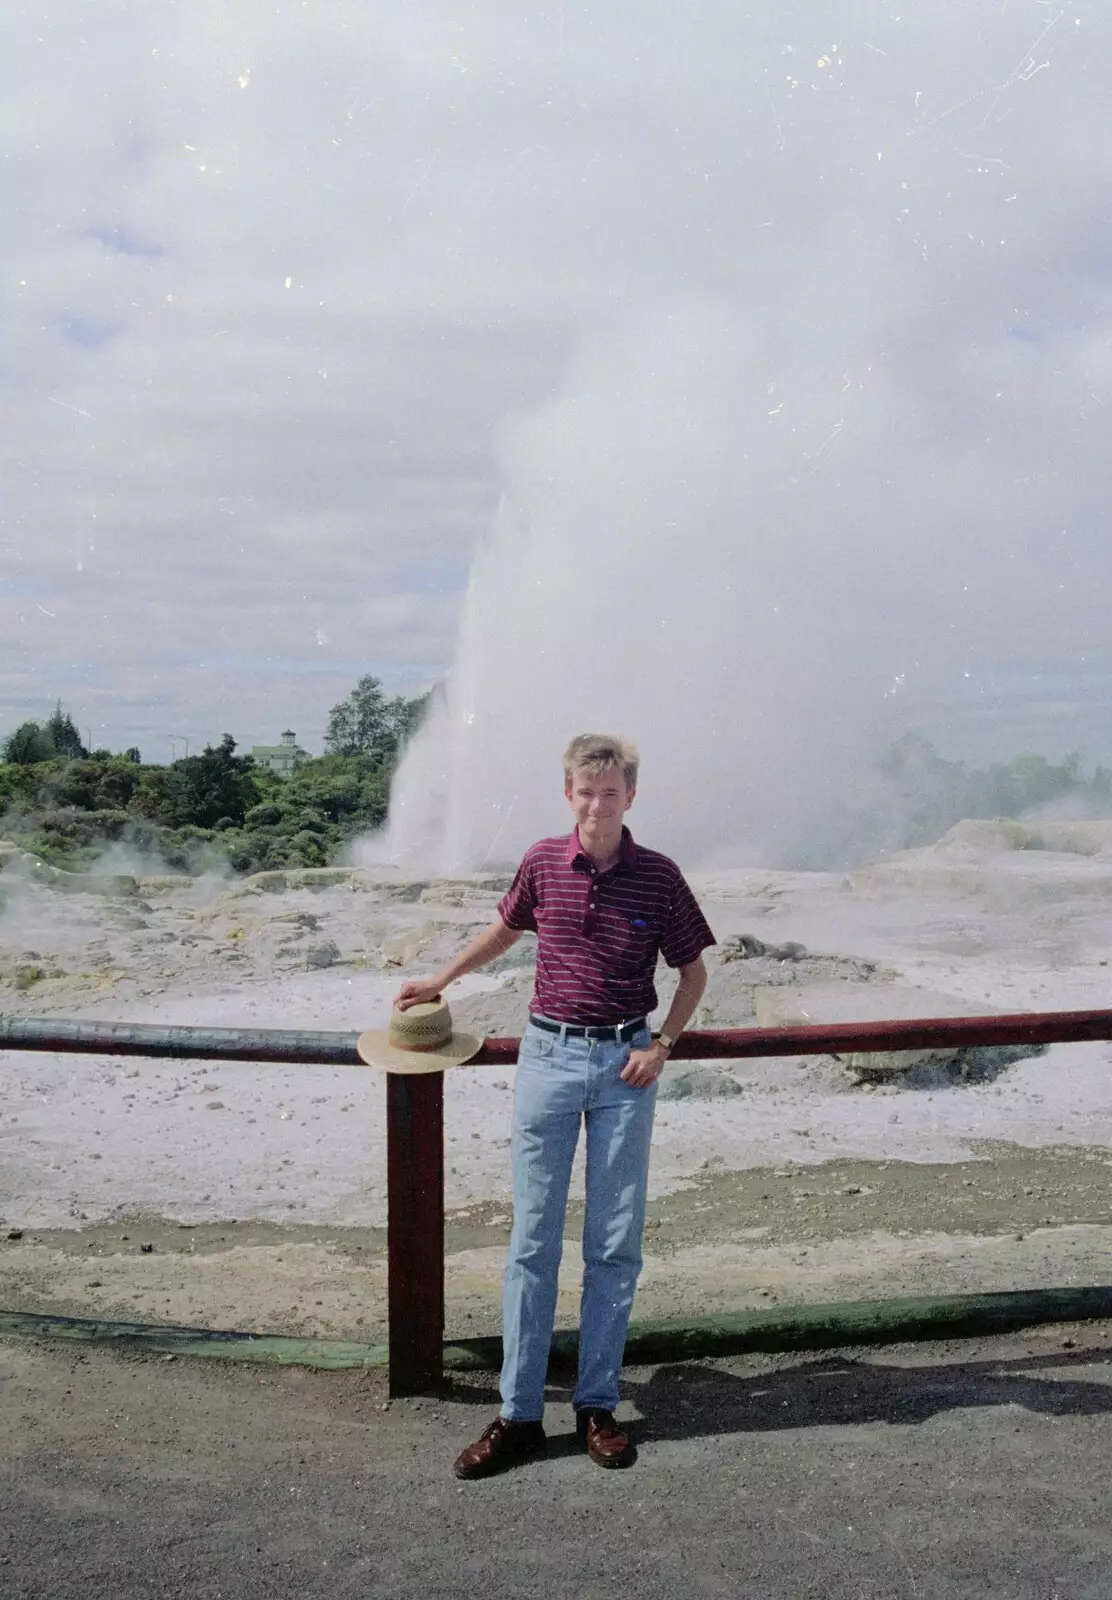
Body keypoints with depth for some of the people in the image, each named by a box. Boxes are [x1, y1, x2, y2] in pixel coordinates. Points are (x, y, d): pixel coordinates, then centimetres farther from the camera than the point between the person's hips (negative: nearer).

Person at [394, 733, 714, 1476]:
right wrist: (440, 980, 25)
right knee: (533, 1240, 3)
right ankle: (519, 1414, 10)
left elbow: (694, 971, 6)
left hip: (624, 1064, -1)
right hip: (549, 1054, 1)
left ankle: (598, 1406, 18)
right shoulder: (542, 864, 0)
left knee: (616, 1244, 5)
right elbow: (508, 927, 20)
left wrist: (663, 1043, -6)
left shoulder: (658, 876, -4)